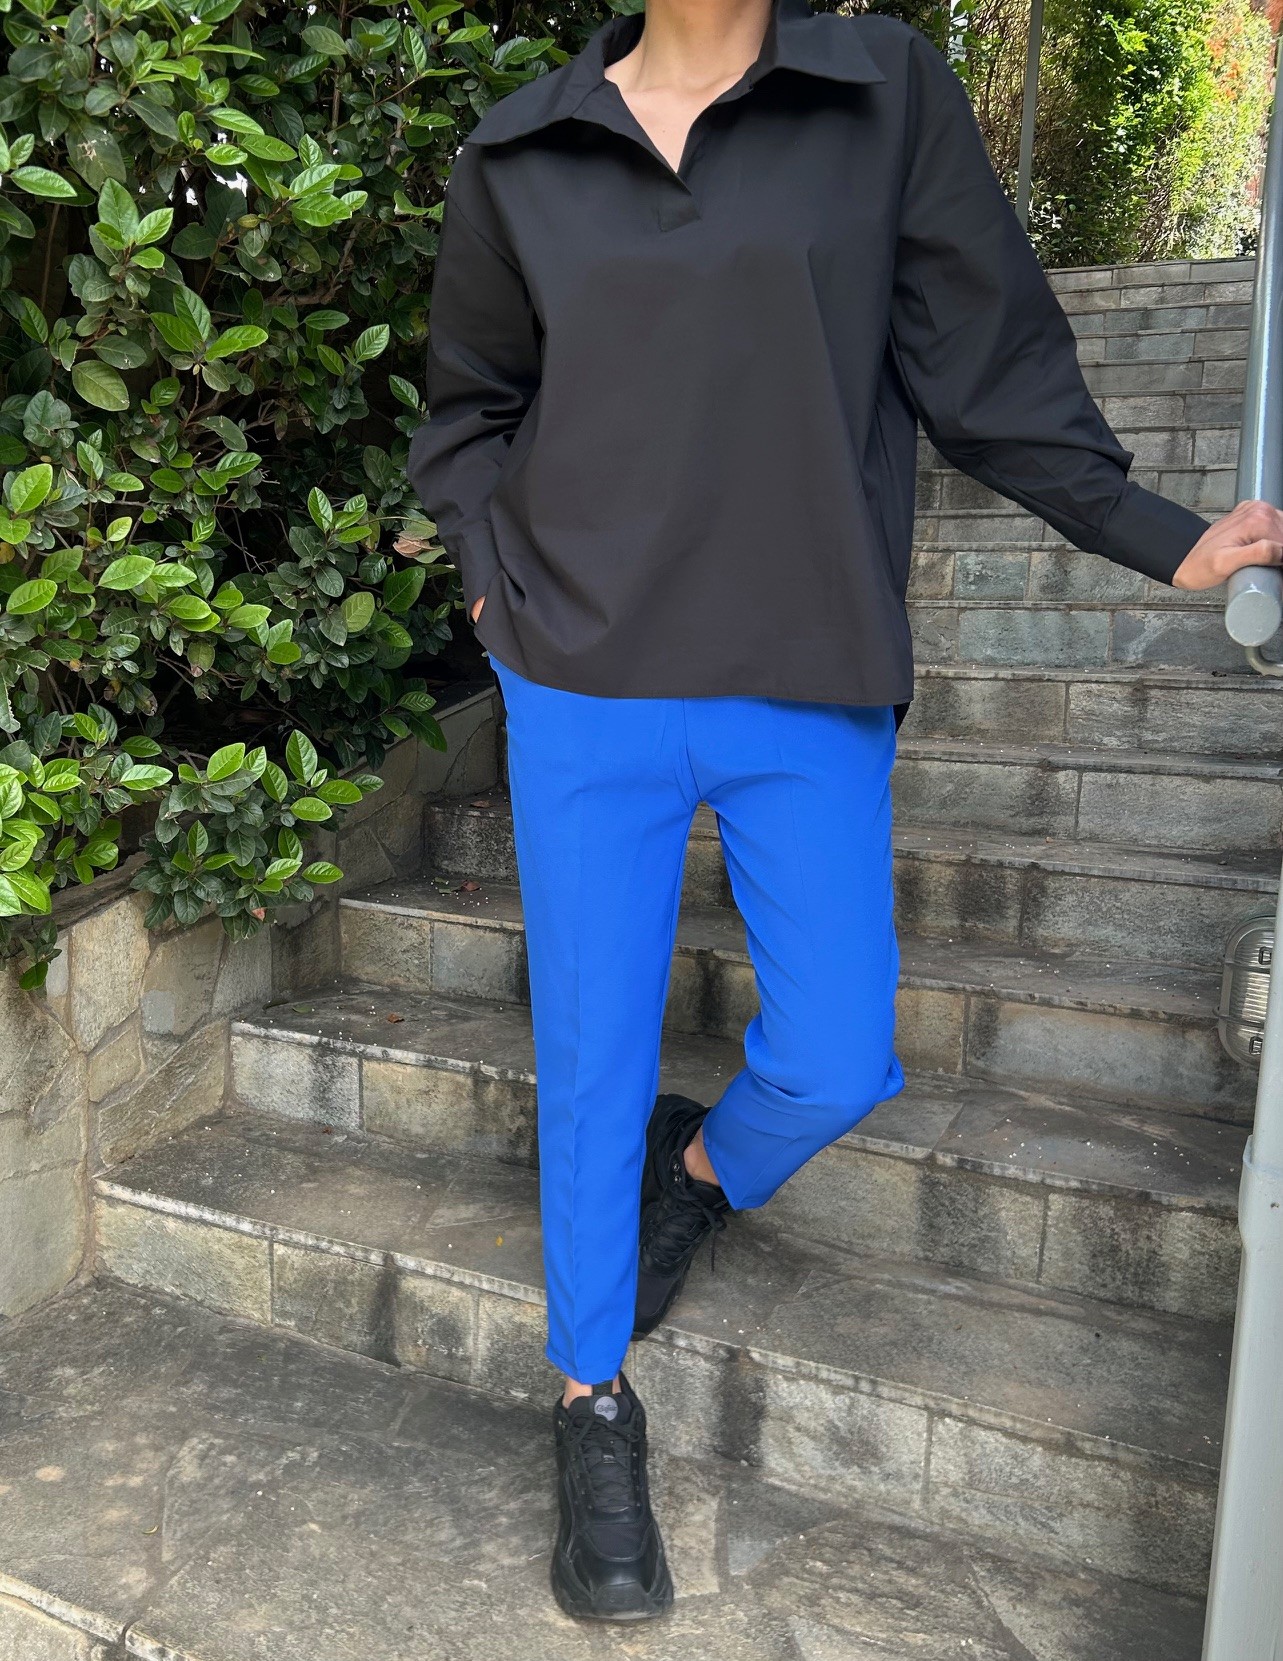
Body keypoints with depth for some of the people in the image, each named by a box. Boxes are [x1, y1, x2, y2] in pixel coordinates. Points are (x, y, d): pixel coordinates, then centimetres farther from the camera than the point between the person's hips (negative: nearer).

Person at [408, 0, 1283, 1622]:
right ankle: (595, 1406, 28)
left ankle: (698, 1173, 38)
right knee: (592, 1065, 6)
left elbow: (990, 360, 4)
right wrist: (502, 583, 3)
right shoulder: (516, 158, 7)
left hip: (812, 696, 0)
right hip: (587, 694, 1)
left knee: (837, 1058, 2)